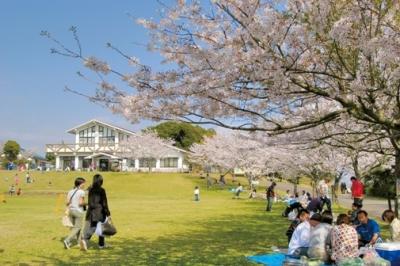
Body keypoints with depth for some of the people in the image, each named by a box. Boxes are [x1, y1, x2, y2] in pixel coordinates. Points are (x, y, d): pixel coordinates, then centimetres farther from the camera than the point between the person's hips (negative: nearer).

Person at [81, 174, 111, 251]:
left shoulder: (89, 189, 2)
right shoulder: (101, 190, -12)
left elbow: (88, 202, 9)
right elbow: (104, 203, -11)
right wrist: (107, 213, -5)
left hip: (91, 211, 4)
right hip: (100, 211, -3)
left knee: (89, 227, 2)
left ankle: (84, 239, -24)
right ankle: (101, 244, 22)